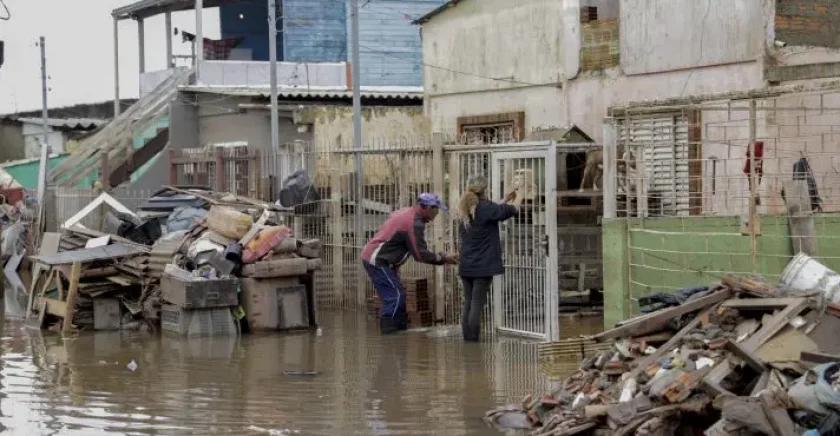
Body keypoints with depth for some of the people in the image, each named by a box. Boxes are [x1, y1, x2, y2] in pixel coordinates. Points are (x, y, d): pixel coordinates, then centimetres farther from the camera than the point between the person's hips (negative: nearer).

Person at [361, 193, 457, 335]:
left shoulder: (405, 212, 13)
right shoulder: (414, 223, -17)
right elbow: (420, 254, -16)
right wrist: (443, 259, -7)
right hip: (377, 261, -10)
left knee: (398, 295, 13)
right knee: (396, 295, -10)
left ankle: (401, 330, 18)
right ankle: (388, 335, -11)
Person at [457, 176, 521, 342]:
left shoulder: (465, 211, 9)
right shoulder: (485, 208, -12)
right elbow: (511, 210, 0)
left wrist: (504, 201, 29)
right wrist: (519, 196, 19)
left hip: (466, 266, 7)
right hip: (483, 266, -7)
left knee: (468, 303, 10)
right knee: (477, 304, -5)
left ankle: (467, 339, 9)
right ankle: (474, 341, -6)